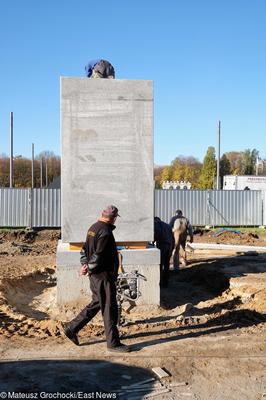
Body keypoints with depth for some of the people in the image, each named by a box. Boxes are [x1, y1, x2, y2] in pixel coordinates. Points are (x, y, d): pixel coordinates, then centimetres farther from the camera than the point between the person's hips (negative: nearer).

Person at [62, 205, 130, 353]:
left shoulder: (93, 228, 11)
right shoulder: (105, 231, -20)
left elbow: (85, 249, 15)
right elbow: (98, 255, -22)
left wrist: (85, 265, 3)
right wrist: (89, 269, -9)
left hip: (96, 274, 10)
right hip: (103, 275, -10)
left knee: (96, 303, 20)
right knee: (109, 308, 0)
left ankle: (72, 328, 23)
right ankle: (113, 343, 9)